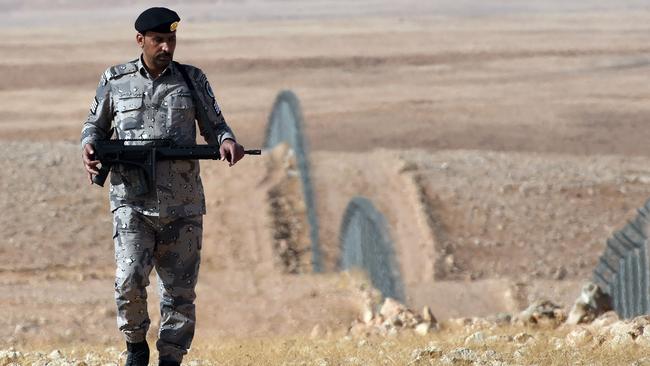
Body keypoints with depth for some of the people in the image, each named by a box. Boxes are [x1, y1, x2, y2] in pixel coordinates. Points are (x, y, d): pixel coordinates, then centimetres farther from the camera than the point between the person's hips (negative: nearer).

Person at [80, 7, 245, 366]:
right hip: (132, 201, -1)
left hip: (182, 205, 1)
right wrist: (89, 146, -5)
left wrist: (227, 141, -13)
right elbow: (96, 125, 18)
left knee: (179, 291, 2)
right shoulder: (115, 81, 7)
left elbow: (214, 126, 11)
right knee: (130, 279, -17)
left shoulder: (192, 80, 8)